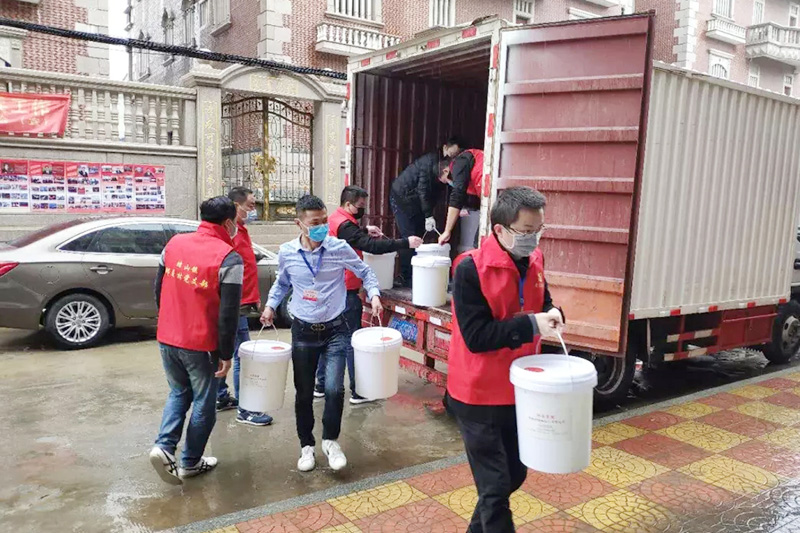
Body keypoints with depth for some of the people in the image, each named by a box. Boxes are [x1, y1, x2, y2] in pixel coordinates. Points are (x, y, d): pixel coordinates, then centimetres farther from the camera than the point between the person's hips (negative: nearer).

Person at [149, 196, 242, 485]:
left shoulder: (174, 243, 2)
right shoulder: (229, 259, -16)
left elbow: (158, 289, 11)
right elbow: (228, 314, -18)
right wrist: (226, 354, -8)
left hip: (167, 338, 6)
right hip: (201, 345, -5)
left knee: (179, 392, 26)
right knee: (204, 403, 14)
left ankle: (164, 446, 11)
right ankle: (190, 463, 26)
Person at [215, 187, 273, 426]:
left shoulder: (241, 230, 15)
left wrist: (255, 298, 22)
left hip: (242, 302, 10)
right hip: (235, 306, -10)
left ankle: (221, 398, 29)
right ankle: (244, 410, 3)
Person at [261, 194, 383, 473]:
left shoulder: (340, 248, -11)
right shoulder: (286, 252, -5)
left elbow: (365, 272, 5)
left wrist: (374, 294, -12)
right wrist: (271, 305, 2)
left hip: (335, 329, -1)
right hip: (303, 331, 2)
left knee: (334, 389, -12)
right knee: (304, 393, 9)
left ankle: (330, 440, 14)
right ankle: (306, 445, 30)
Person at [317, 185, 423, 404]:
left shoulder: (334, 220, 11)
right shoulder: (344, 225, -19)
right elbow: (372, 246, -27)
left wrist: (365, 231, 10)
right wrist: (405, 243, -26)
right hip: (346, 292, -10)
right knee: (353, 341, -2)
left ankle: (321, 386, 24)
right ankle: (358, 392, 5)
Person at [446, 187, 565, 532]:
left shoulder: (533, 260, 0)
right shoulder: (471, 269, -21)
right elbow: (476, 336, -24)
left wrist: (551, 315, -7)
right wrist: (531, 325, -28)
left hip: (518, 390, 8)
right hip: (479, 395, -7)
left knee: (514, 474, 22)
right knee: (494, 487, 4)